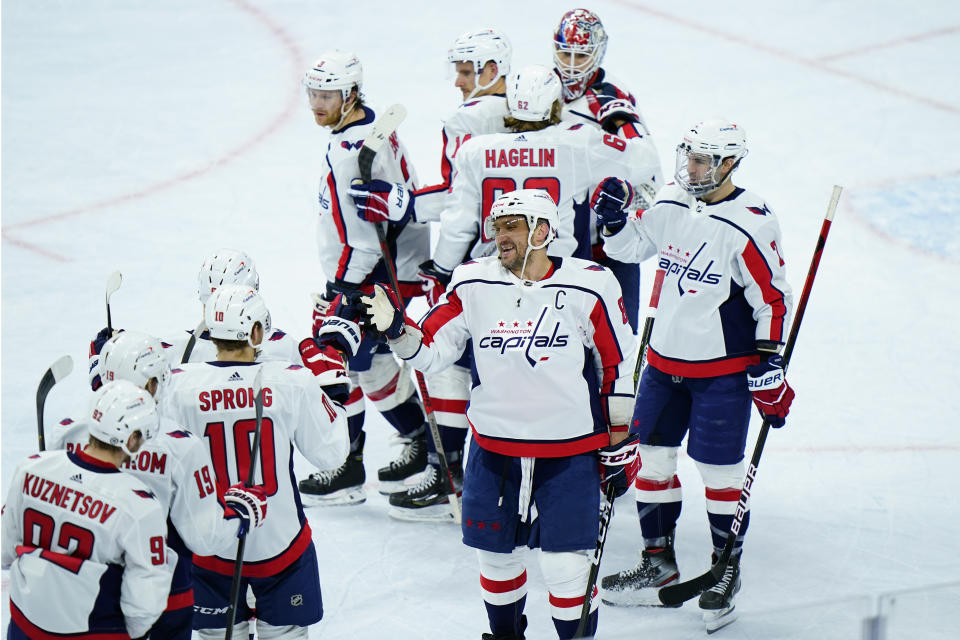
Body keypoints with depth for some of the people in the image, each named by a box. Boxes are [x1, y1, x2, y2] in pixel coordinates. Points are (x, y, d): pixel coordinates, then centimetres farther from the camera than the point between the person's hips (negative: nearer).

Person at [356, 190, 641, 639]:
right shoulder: (473, 285, -1)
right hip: (493, 447, 3)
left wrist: (620, 445, 3)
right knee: (496, 553, 14)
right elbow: (430, 352, 2)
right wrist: (395, 327, -18)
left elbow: (617, 367, 0)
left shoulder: (589, 286, -8)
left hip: (568, 452, -3)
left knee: (566, 566, -3)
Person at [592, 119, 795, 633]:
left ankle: (726, 574, 16)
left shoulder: (749, 224, -17)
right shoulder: (669, 204, 1)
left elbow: (773, 299, -13)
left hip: (724, 369, -6)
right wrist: (614, 219, -7)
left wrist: (769, 366, -14)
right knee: (652, 455, 12)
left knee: (719, 471, 0)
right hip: (665, 359, 7)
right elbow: (630, 248, 14)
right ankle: (658, 565, 26)